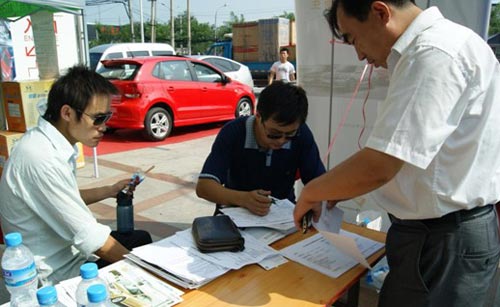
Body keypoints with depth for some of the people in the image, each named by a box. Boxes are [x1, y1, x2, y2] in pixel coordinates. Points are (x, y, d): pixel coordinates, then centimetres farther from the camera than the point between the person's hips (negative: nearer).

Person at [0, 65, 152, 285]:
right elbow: (91, 239, -28)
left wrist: (111, 191, 7)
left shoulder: (49, 143, -1)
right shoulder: (43, 158, -30)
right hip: (57, 273, -9)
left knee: (141, 239, 18)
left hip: (66, 249, 9)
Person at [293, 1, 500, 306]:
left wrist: (310, 192, -11)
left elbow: (377, 167, -28)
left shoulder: (436, 52, -23)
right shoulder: (427, 49, 9)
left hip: (445, 240, -9)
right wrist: (343, 188, 10)